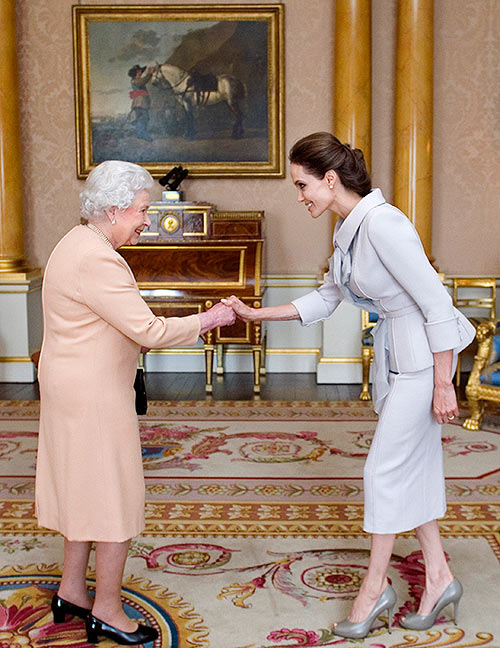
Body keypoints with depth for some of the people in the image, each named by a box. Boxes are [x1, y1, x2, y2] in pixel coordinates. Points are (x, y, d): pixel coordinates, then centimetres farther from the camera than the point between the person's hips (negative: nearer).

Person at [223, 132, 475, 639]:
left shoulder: (382, 223, -24)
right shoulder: (347, 227, 5)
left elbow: (436, 303, -23)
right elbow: (325, 299, 15)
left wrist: (443, 385, -19)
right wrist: (254, 314, 10)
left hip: (425, 352, -9)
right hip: (392, 350, 9)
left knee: (386, 467, 0)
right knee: (413, 463, 14)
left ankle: (375, 587, 17)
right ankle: (438, 577, 27)